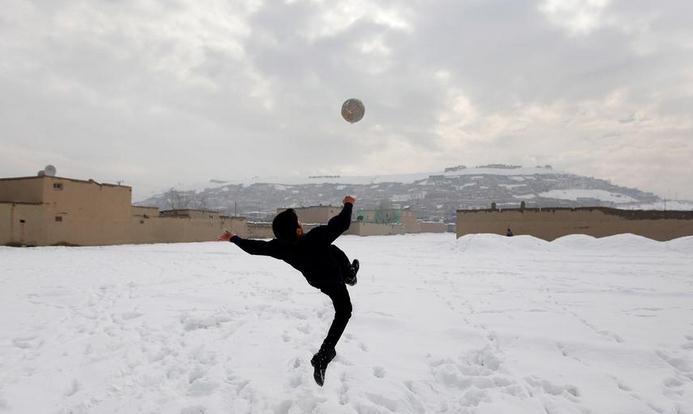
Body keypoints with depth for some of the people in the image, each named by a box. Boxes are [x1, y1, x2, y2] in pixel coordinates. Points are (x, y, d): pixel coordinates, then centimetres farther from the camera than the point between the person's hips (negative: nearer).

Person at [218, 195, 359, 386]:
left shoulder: (280, 246, -26)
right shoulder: (315, 238, -42)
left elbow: (255, 247, -12)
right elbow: (341, 223, -34)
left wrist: (234, 238, 5)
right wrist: (349, 204, -16)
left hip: (314, 279, 6)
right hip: (333, 281, -6)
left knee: (335, 250, 25)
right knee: (343, 313, 12)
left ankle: (350, 274, 51)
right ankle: (322, 358, -2)